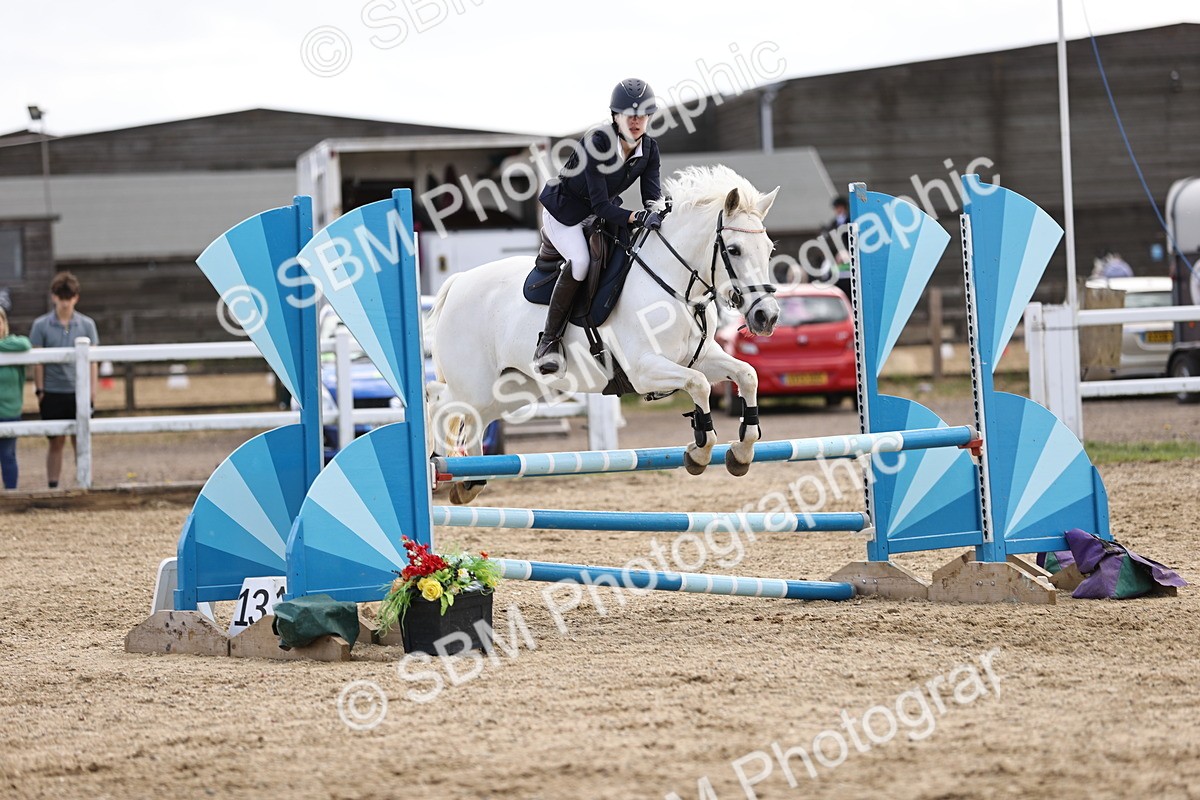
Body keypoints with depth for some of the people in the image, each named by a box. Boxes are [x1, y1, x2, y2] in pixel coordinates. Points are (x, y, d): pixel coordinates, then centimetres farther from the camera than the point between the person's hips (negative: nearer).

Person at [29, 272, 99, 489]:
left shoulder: (86, 324, 2)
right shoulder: (41, 325, -1)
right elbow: (37, 361, 0)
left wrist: (92, 390, -1)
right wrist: (39, 390, -3)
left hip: (78, 391, 1)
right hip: (53, 392, -1)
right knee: (56, 443, 4)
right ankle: (53, 486, 8)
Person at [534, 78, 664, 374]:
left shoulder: (649, 149, -11)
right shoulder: (597, 143, -30)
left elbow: (652, 194, -12)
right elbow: (600, 205, -32)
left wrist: (655, 212, -36)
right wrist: (637, 217, -46)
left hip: (604, 211, 7)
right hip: (565, 210, -7)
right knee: (580, 261, -32)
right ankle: (549, 340, -21)